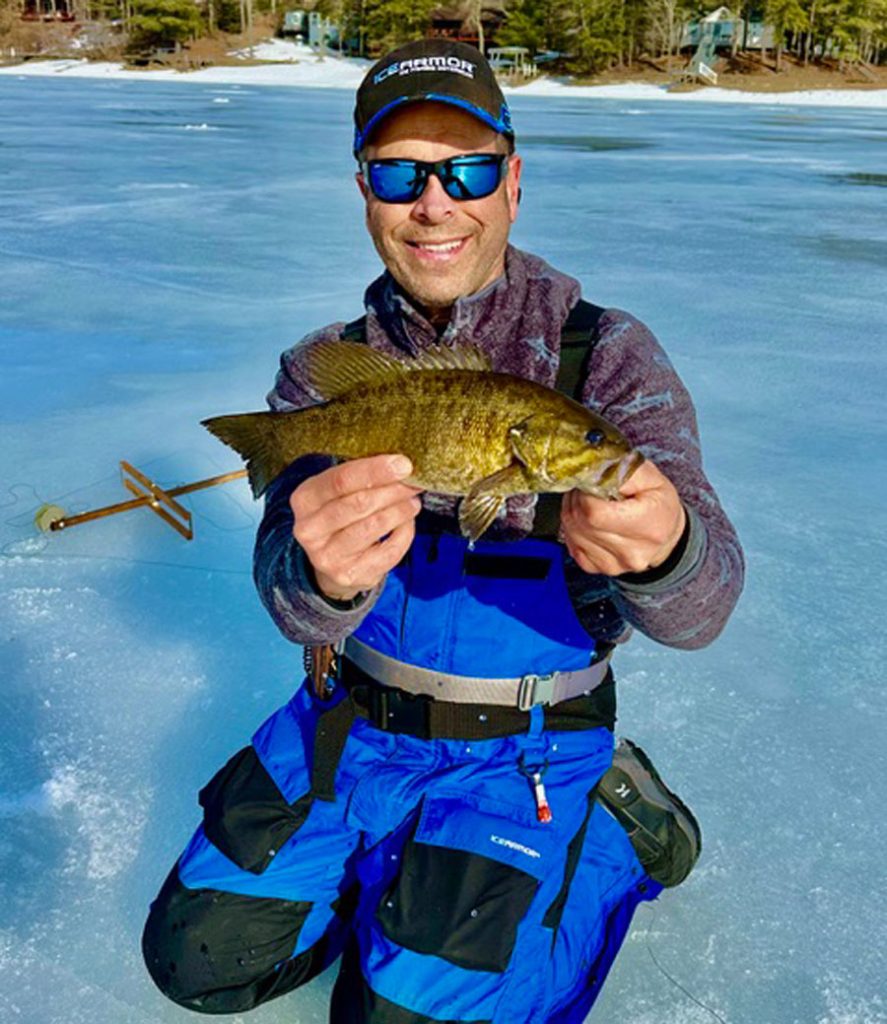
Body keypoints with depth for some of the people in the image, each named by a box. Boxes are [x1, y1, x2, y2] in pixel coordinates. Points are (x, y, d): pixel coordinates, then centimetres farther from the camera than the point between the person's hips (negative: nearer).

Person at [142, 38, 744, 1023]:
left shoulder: (606, 353, -15)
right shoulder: (322, 369, -5)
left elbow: (698, 608, -26)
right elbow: (290, 599, -20)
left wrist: (660, 552, -51)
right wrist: (321, 576, -45)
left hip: (520, 752, -3)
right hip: (348, 721, 4)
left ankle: (605, 838, 14)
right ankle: (390, 864, 29)